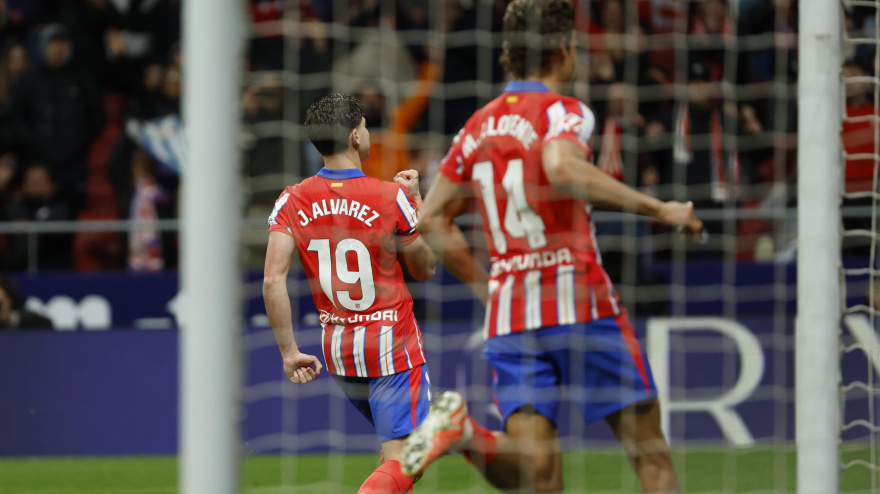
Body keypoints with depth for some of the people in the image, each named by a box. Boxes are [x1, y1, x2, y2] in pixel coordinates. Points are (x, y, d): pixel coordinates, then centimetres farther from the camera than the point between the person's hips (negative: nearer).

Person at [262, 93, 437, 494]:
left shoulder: (293, 202, -4)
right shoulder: (391, 198, -12)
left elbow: (273, 281, -14)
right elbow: (424, 269, 3)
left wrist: (289, 352, -9)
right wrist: (416, 200, 9)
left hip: (337, 348, 5)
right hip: (392, 345, -5)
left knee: (397, 445, 25)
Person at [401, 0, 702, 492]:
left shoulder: (477, 127, 16)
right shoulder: (564, 112, -4)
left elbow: (434, 220, 18)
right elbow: (561, 168, -27)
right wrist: (657, 208, -23)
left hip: (506, 312, 5)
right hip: (578, 297, -5)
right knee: (650, 450, 4)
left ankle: (463, 429, -26)